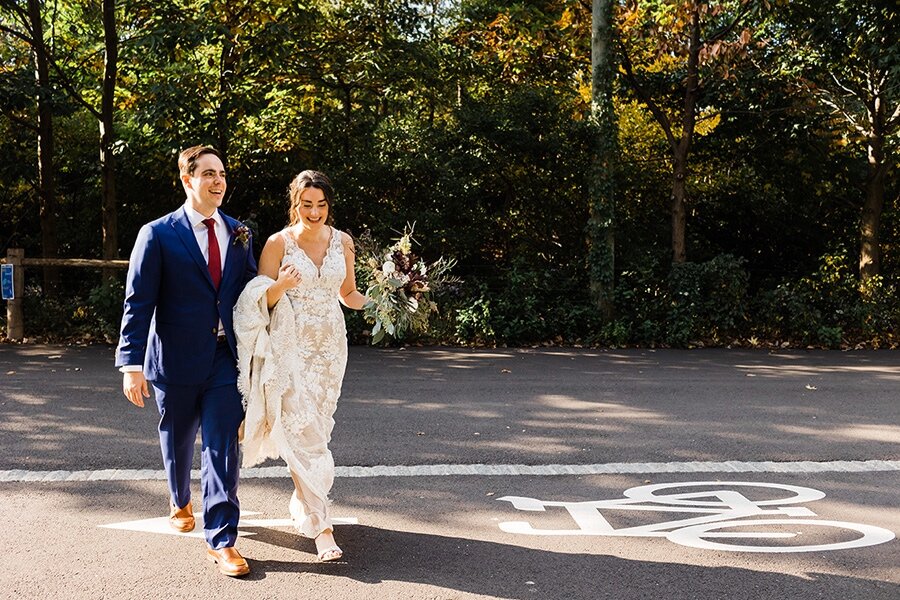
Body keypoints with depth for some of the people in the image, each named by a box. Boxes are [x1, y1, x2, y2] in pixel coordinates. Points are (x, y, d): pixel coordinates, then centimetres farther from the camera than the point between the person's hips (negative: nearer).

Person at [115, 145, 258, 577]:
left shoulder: (239, 234, 7)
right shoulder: (158, 235, -5)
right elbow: (138, 303, -9)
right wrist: (132, 364, -16)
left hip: (226, 359, 2)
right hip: (176, 361, -2)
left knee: (223, 448, -5)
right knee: (177, 441, 17)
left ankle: (221, 540, -1)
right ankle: (180, 501, 46)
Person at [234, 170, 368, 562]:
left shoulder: (342, 242, 5)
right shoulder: (279, 243, -6)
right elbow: (260, 302, -6)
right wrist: (282, 285, -26)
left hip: (330, 346, 4)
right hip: (290, 346, -4)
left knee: (317, 428, 11)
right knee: (303, 433, -10)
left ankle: (302, 505, 30)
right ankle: (320, 526, -10)